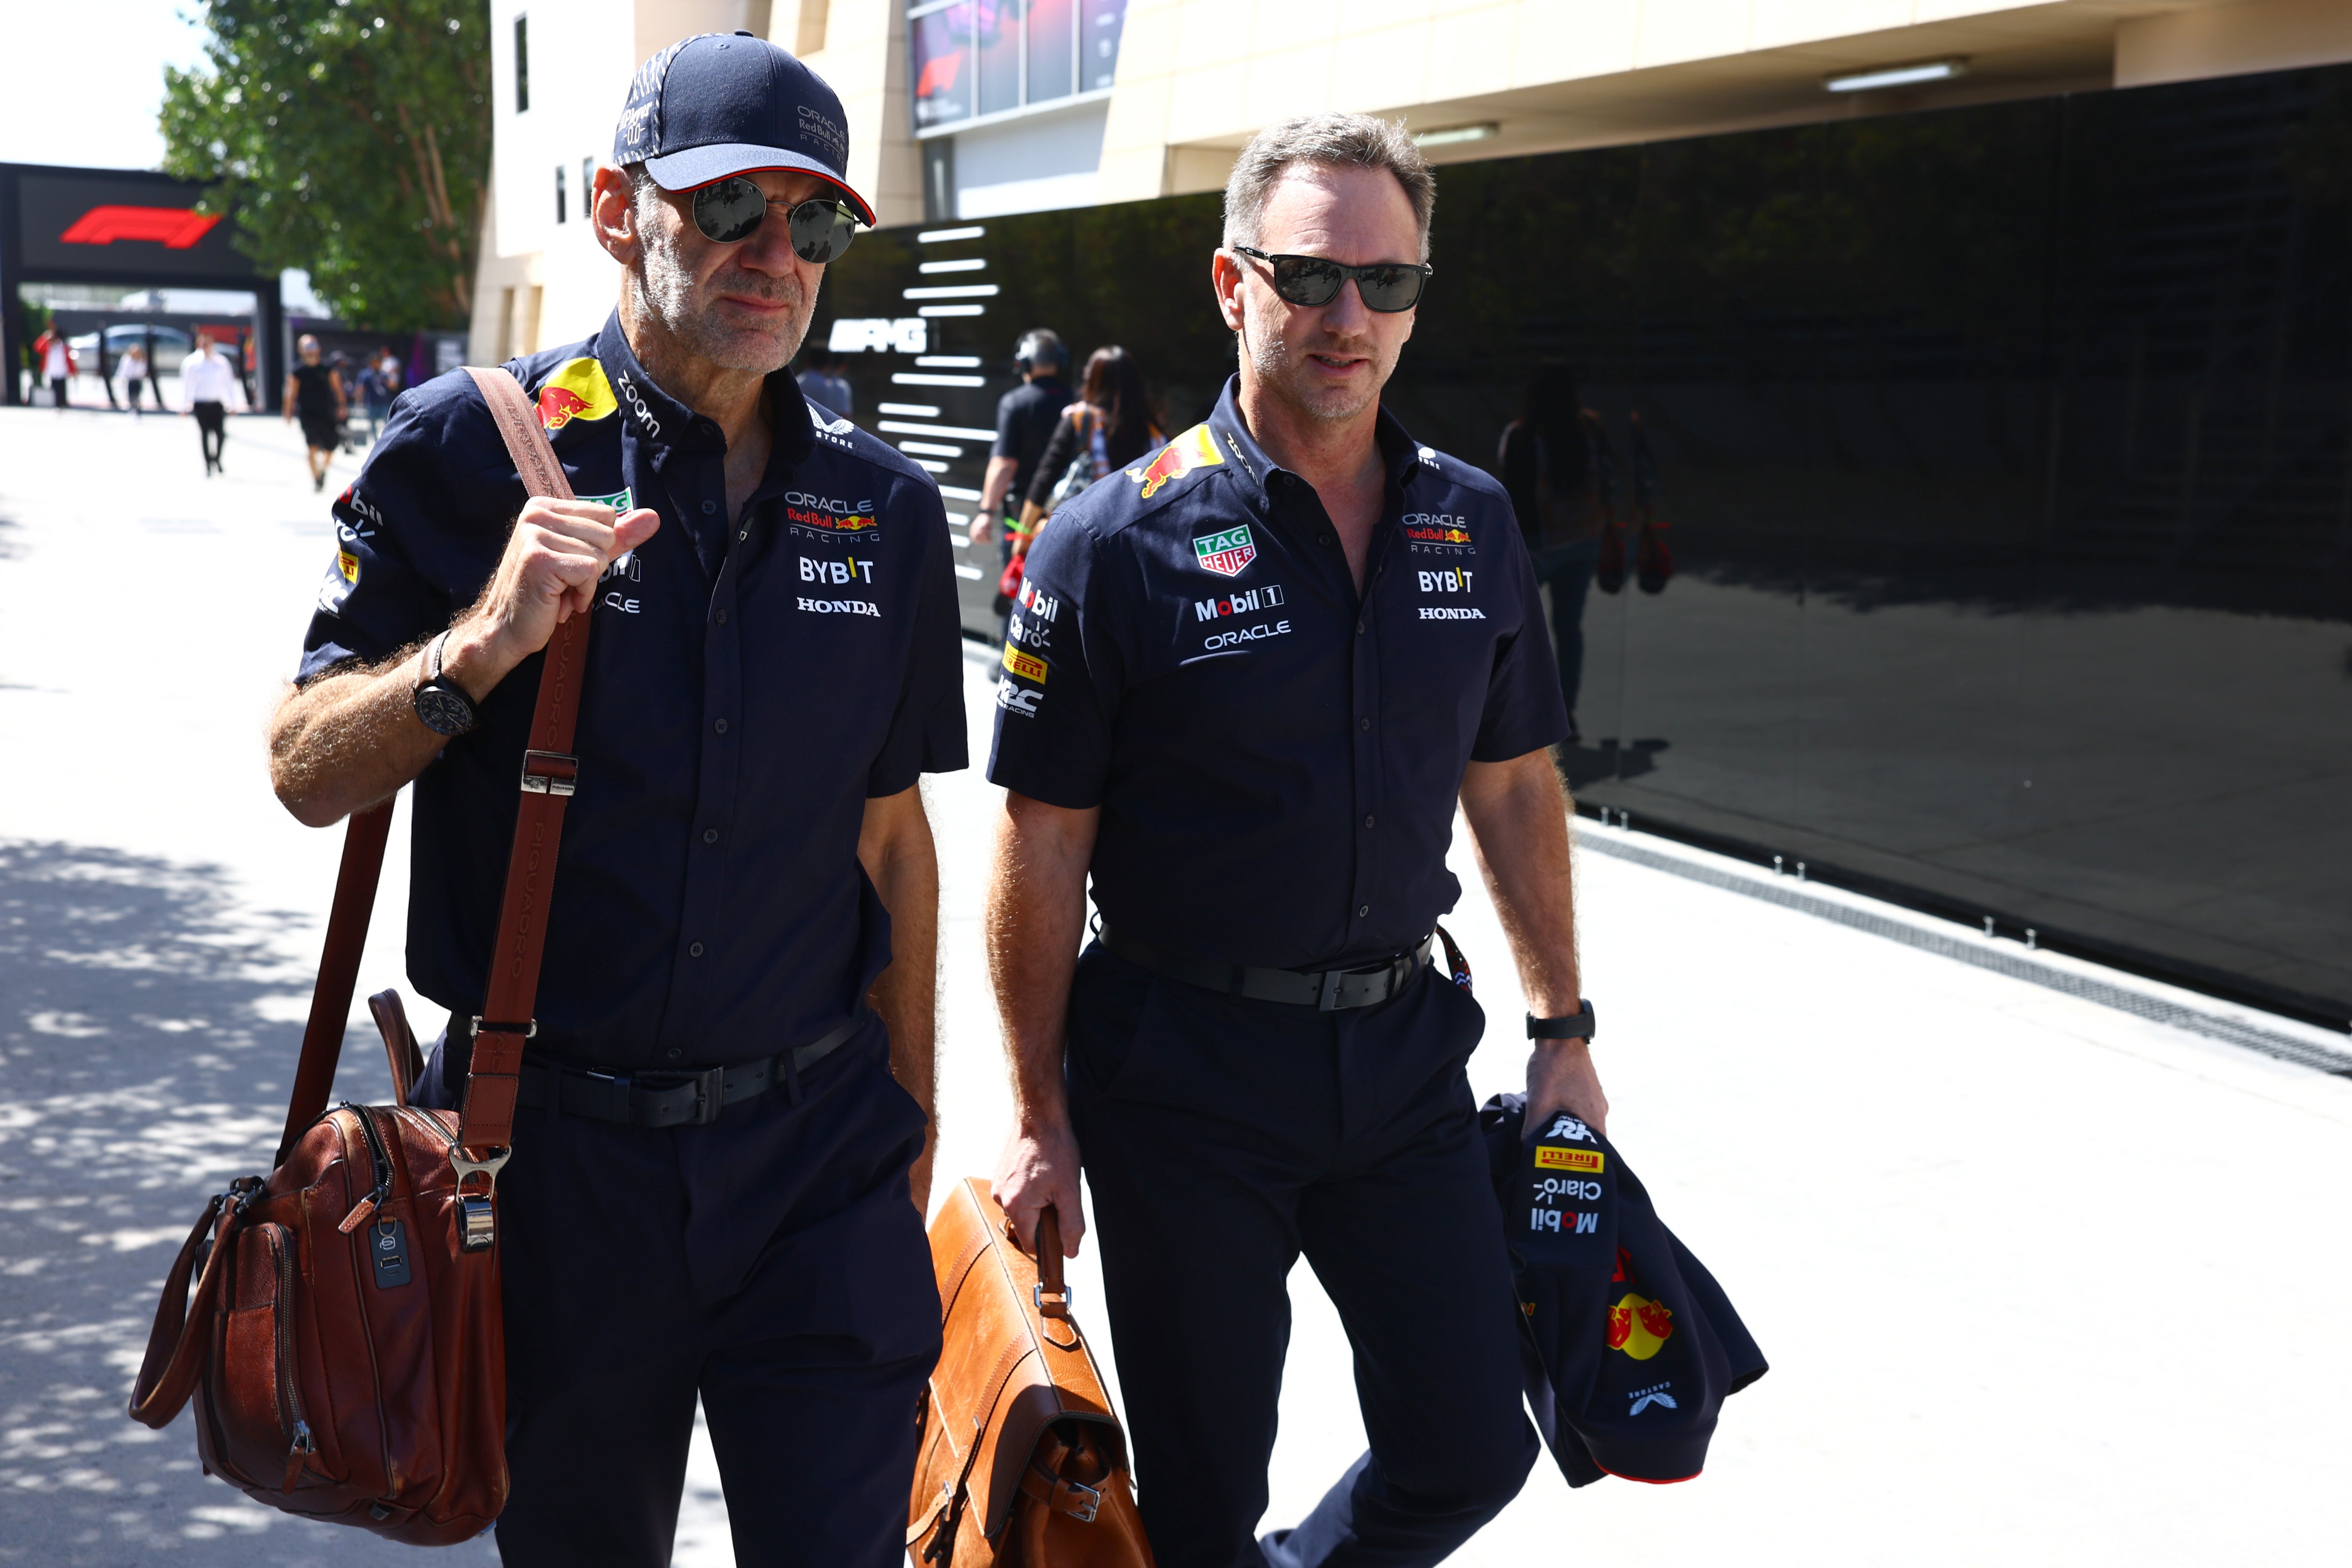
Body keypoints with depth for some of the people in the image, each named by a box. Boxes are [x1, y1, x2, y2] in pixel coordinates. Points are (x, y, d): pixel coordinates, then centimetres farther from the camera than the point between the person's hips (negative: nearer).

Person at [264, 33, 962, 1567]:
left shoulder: (886, 506, 3)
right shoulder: (473, 448, -6)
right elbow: (307, 775, -5)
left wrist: (906, 1117, 12)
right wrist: (484, 641, -24)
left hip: (817, 1149, 2)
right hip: (555, 1147, -1)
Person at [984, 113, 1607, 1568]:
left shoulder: (1472, 524, 4)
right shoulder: (1119, 542, -11)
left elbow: (1516, 788, 12)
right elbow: (1043, 846, -8)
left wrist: (1564, 1027, 12)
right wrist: (1040, 1115, -7)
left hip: (1404, 1051, 4)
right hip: (1183, 1073, -4)